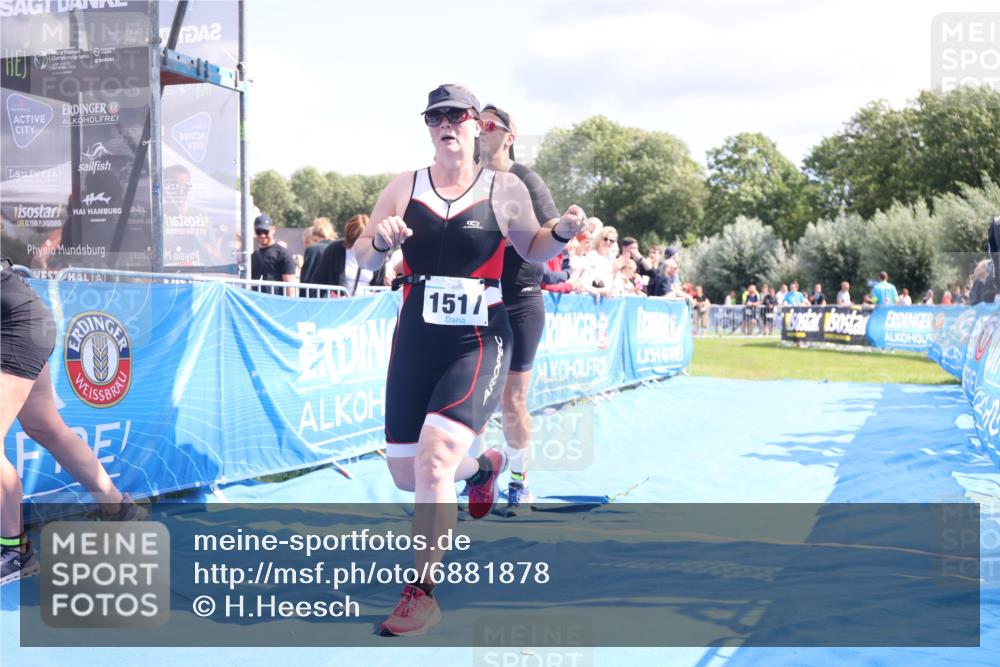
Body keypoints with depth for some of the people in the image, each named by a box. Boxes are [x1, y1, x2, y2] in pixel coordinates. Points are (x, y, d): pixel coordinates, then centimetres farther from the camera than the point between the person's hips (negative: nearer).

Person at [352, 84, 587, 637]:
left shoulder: (505, 189, -1)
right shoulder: (404, 187, 4)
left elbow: (533, 250, 13)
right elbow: (362, 259, 7)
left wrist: (563, 232, -8)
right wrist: (380, 241, -15)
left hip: (480, 342, -4)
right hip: (415, 340, 4)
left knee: (433, 461, -21)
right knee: (406, 475, 11)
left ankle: (422, 593, -6)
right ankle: (481, 466, 45)